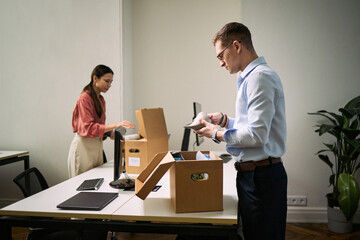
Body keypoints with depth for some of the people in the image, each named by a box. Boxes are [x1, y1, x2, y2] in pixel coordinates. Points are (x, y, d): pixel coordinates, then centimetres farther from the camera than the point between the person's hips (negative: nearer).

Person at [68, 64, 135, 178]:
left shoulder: (101, 99, 13)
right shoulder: (85, 98, -13)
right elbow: (89, 128, -21)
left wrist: (110, 134, -3)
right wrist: (116, 125, -28)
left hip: (97, 146, 8)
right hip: (84, 146, -8)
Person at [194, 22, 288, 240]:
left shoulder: (260, 77, -16)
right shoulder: (250, 77, 15)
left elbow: (257, 135, -23)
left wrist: (218, 134, -10)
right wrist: (225, 120, 14)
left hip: (261, 175, -10)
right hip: (252, 173, 10)